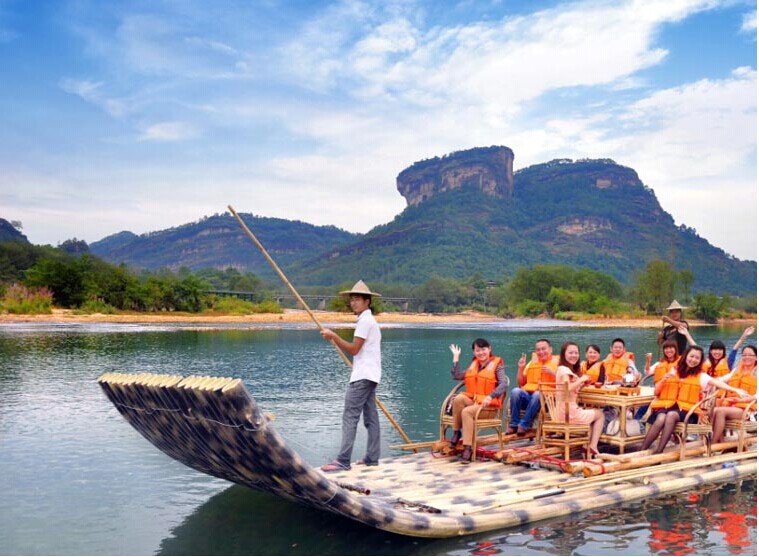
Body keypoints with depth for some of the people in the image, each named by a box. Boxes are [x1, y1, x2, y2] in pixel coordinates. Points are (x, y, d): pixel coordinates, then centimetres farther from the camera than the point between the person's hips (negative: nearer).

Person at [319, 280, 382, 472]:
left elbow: (354, 349, -16)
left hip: (363, 376, -11)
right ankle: (372, 458, 13)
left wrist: (334, 336, -16)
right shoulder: (369, 320, 19)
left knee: (350, 416, -11)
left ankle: (343, 461, -13)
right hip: (369, 375, 11)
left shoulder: (365, 321, -13)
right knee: (371, 417, 10)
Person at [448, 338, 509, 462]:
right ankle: (457, 432, -15)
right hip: (472, 400, 5)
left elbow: (504, 384, -15)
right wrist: (456, 358, 6)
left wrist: (490, 396, -30)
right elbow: (456, 376, 7)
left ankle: (468, 448, -32)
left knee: (467, 412, -33)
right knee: (459, 398, -29)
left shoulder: (497, 365, 0)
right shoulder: (473, 365, 18)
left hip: (489, 405, -4)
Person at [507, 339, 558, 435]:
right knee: (516, 391, -29)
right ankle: (513, 424, -24)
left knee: (537, 394, -38)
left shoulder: (557, 362, 9)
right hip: (527, 396, 4)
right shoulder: (532, 362, 22)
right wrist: (520, 368, 9)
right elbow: (521, 384, 23)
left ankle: (524, 425, -31)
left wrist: (552, 373, -15)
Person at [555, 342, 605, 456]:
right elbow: (568, 388, -30)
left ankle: (589, 445, 18)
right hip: (570, 413, -9)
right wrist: (581, 379, -18)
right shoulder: (564, 369, -14)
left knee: (593, 412, 30)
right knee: (599, 414, 12)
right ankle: (593, 446, 4)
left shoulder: (565, 369, 17)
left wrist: (582, 384, 2)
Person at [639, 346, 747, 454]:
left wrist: (735, 390, -24)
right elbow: (656, 392, 15)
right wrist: (664, 380, -3)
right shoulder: (673, 371, 16)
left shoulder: (701, 376, 11)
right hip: (666, 404, 1)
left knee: (671, 415, -36)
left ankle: (658, 451, -34)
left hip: (686, 409, -1)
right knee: (661, 418, -33)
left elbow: (717, 382, -8)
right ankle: (641, 451, -33)